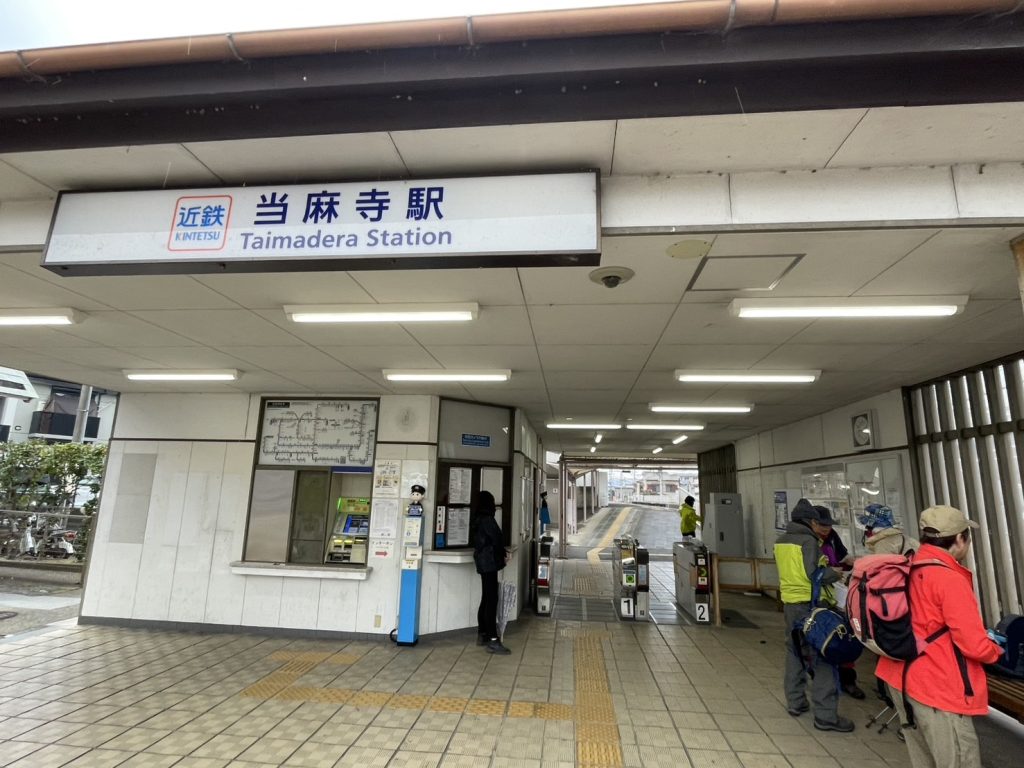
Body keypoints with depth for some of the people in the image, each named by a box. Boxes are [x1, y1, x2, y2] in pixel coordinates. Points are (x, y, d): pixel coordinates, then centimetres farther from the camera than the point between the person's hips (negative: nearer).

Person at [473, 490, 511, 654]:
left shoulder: (479, 519, 11)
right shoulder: (487, 519, -16)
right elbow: (496, 539, -12)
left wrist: (501, 553, 8)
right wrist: (502, 555, 6)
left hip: (483, 562, 10)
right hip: (489, 562, -10)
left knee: (486, 598, 15)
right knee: (492, 600, -9)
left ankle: (482, 634, 22)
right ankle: (492, 640, -9)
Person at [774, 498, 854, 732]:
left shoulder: (780, 541, 7)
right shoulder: (808, 541, -15)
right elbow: (815, 575, -20)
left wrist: (820, 564, 12)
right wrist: (837, 574, -4)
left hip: (789, 602, 7)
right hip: (809, 604, -7)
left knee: (794, 652, 18)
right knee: (821, 657, 0)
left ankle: (795, 702, 27)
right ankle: (825, 715, 3)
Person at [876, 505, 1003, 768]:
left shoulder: (907, 571, 4)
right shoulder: (950, 579, -19)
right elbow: (974, 645, -17)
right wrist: (996, 650, 4)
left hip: (901, 679, 8)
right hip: (938, 689, -8)